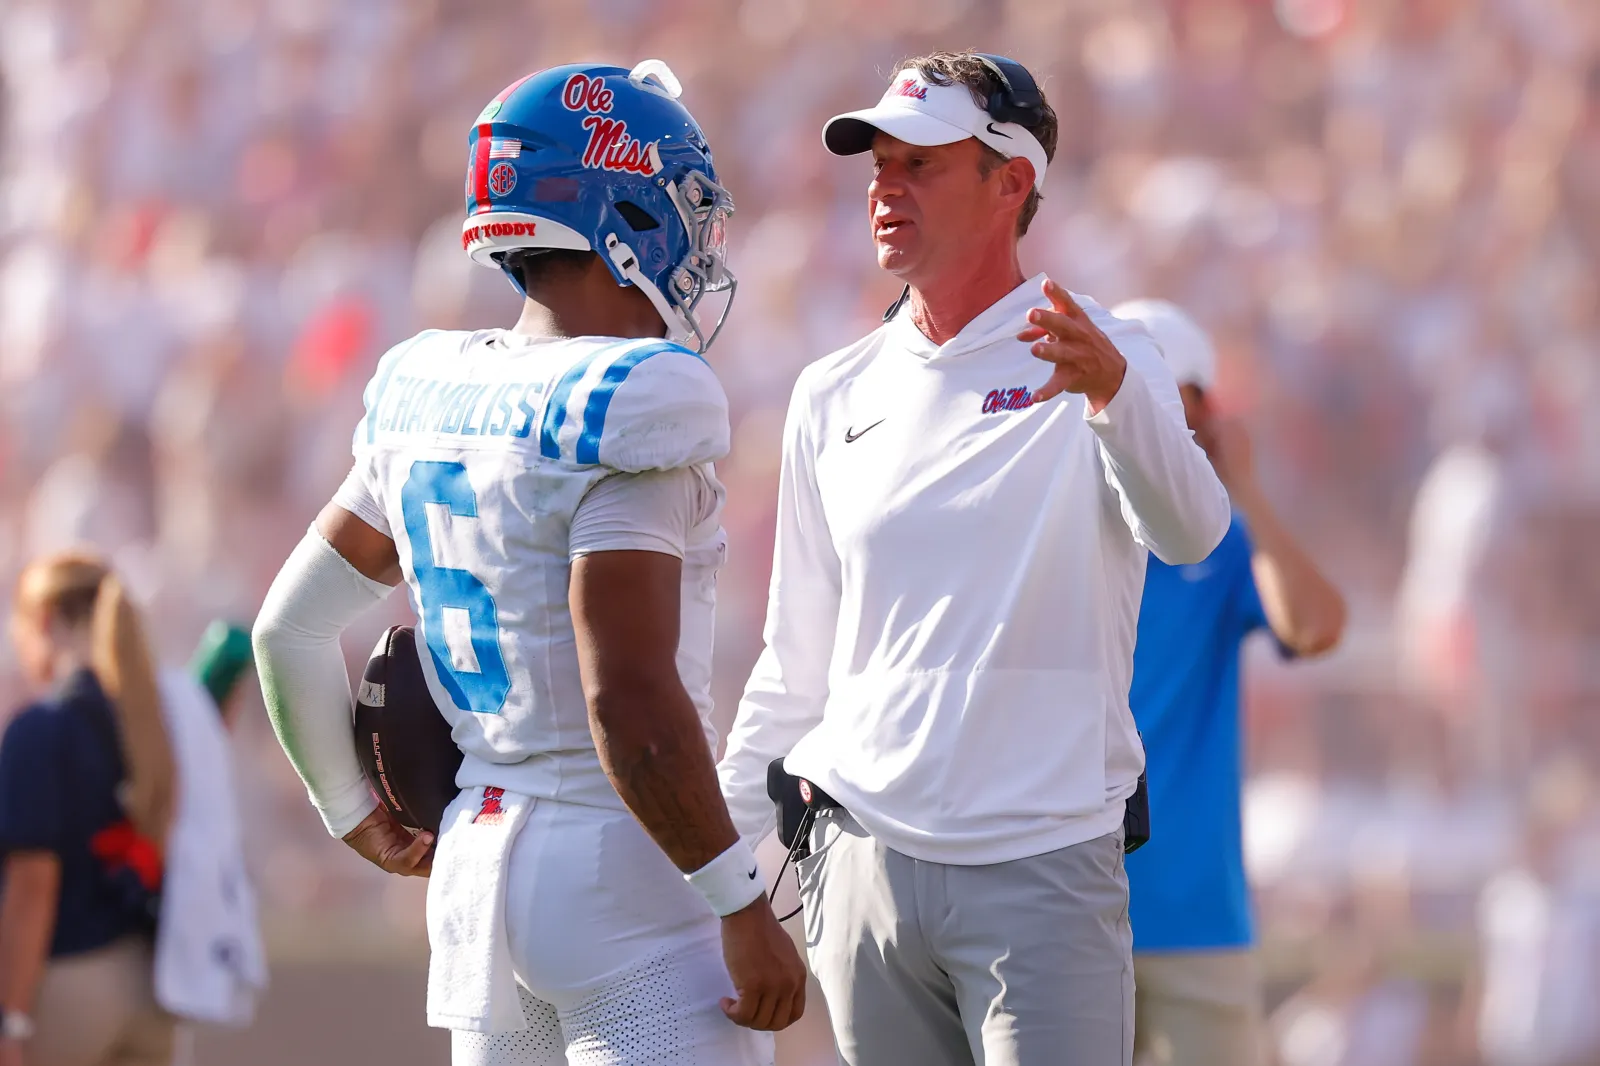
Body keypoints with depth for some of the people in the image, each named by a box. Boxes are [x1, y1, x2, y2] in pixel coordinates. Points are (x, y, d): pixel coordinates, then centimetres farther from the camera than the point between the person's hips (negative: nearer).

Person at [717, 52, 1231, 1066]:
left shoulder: (1107, 362, -3)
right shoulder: (835, 397, 12)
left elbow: (1189, 534, -23)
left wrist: (1112, 394, -42)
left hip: (1045, 866, -5)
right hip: (865, 863, 5)